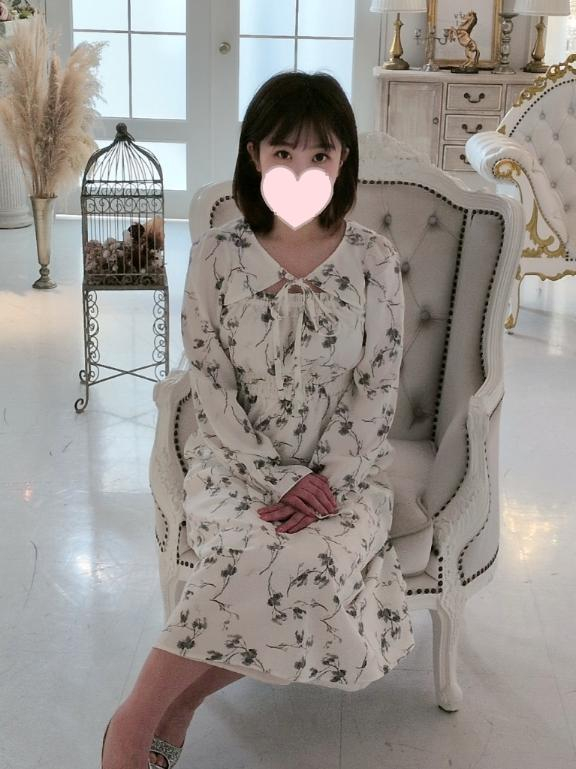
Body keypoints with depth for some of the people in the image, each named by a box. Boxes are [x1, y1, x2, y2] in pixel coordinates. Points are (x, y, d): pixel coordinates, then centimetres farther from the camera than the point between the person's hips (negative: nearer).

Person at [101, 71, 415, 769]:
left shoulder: (373, 261, -1)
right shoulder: (216, 255, -3)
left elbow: (378, 389, -2)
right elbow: (211, 385, -5)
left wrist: (327, 480, -15)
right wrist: (275, 481, -15)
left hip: (341, 467, 1)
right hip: (235, 461, -1)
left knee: (310, 555, -30)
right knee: (271, 555, -31)